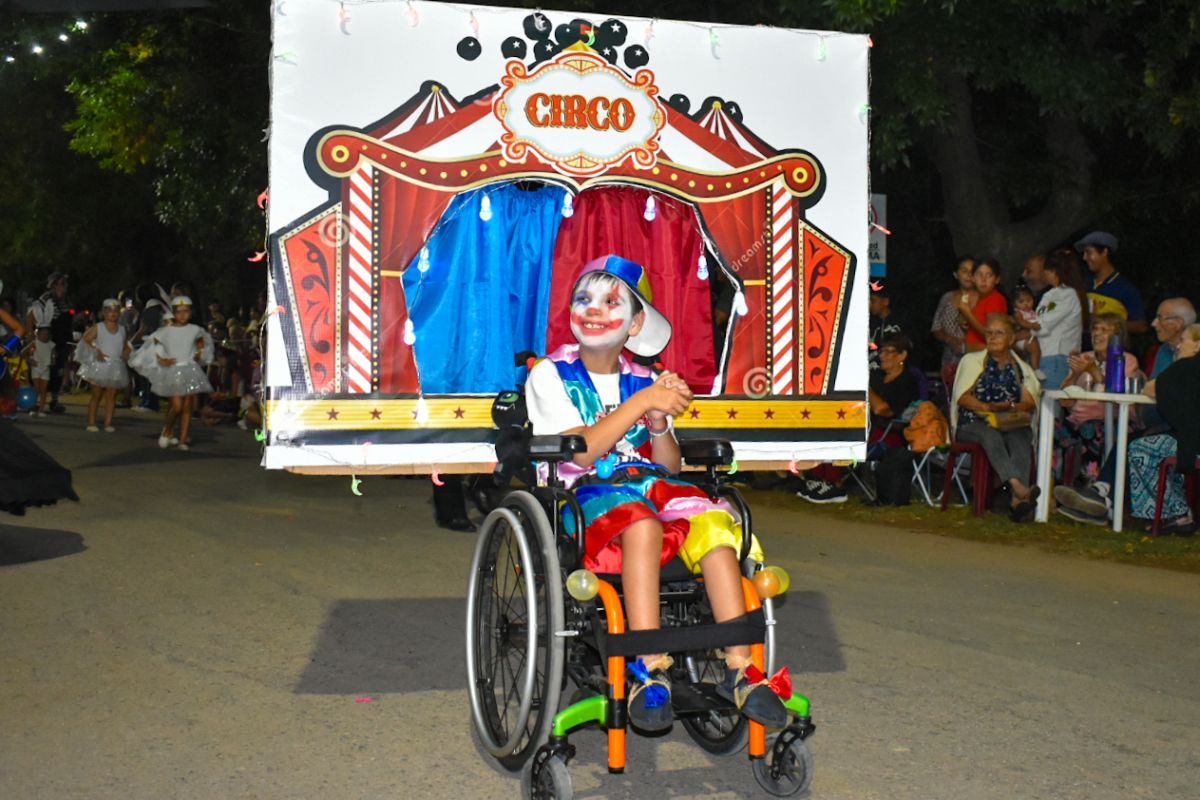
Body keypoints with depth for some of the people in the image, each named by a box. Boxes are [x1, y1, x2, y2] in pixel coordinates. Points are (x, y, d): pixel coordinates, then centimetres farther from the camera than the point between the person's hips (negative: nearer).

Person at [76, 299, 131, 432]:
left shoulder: (122, 330, 9)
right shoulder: (98, 328, -2)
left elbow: (125, 346, 19)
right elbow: (85, 340, -5)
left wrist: (126, 352, -2)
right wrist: (96, 351, -15)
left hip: (115, 367, 3)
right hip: (100, 366, -3)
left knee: (111, 396, 1)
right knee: (96, 395, 3)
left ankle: (108, 423, 5)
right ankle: (91, 423, 7)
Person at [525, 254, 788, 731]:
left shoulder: (643, 381, 19)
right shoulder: (550, 375, 6)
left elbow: (671, 466, 12)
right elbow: (582, 452, -9)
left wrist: (659, 423, -8)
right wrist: (642, 402, -14)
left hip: (652, 484, 4)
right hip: (586, 494, -4)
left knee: (712, 521, -28)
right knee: (641, 523, -38)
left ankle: (739, 670, -28)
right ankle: (650, 672, -38)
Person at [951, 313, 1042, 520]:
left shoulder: (1022, 368, 21)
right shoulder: (972, 361, 17)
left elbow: (1029, 402, 5)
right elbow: (962, 397, 2)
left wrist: (1011, 407, -17)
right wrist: (986, 407, -16)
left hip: (1012, 424, 2)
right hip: (973, 424, -1)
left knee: (1020, 438, -33)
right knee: (990, 435, -36)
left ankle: (1018, 499, -51)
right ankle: (1018, 487, -56)